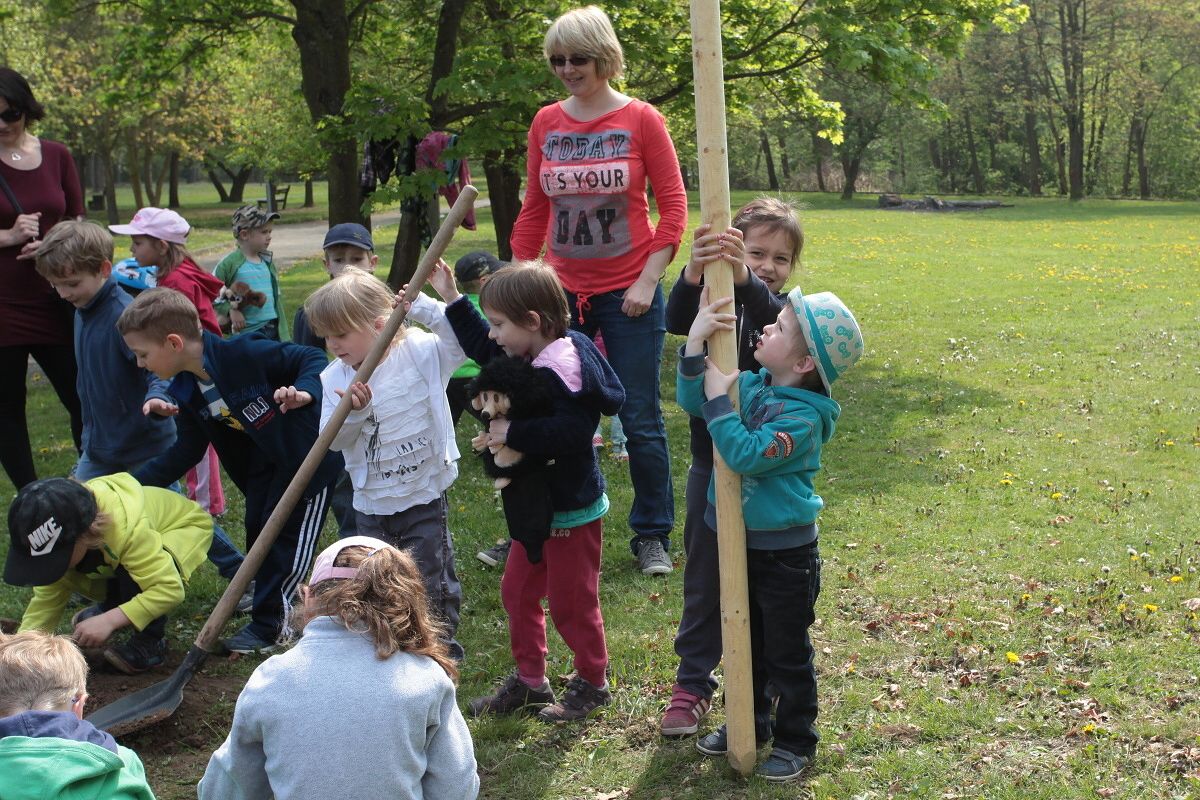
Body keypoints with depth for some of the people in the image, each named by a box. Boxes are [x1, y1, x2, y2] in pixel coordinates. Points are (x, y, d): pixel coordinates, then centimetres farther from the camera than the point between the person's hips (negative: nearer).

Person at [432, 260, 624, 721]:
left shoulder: (564, 371, -27)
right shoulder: (526, 358, 4)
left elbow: (568, 433, -38)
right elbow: (481, 348, 21)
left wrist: (513, 433, -30)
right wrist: (451, 299, 16)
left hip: (572, 509, -10)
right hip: (537, 505, 10)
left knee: (571, 601, 4)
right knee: (517, 591, 18)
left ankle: (592, 683, 24)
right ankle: (529, 680, 31)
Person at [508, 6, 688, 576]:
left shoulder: (640, 120, -5)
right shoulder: (546, 123, 5)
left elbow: (673, 206, -4)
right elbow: (534, 210, 10)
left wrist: (648, 280, -11)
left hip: (628, 293, -3)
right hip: (562, 292, 3)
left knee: (641, 420, 3)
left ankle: (652, 536, 18)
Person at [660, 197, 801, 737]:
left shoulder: (785, 312, -6)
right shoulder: (712, 301, -4)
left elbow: (776, 320, -31)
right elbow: (678, 320, -27)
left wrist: (744, 280, -51)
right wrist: (692, 274, -49)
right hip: (711, 467, 1)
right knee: (704, 580, 12)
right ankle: (692, 684, 25)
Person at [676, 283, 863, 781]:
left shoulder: (804, 415, -24)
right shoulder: (751, 384, -2)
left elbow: (745, 453, -31)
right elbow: (691, 401, -2)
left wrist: (718, 400, -26)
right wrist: (696, 342, -13)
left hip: (786, 554, -7)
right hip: (739, 541, 7)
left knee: (787, 654, 8)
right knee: (746, 643, 22)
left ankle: (795, 741, 25)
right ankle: (749, 723, 39)